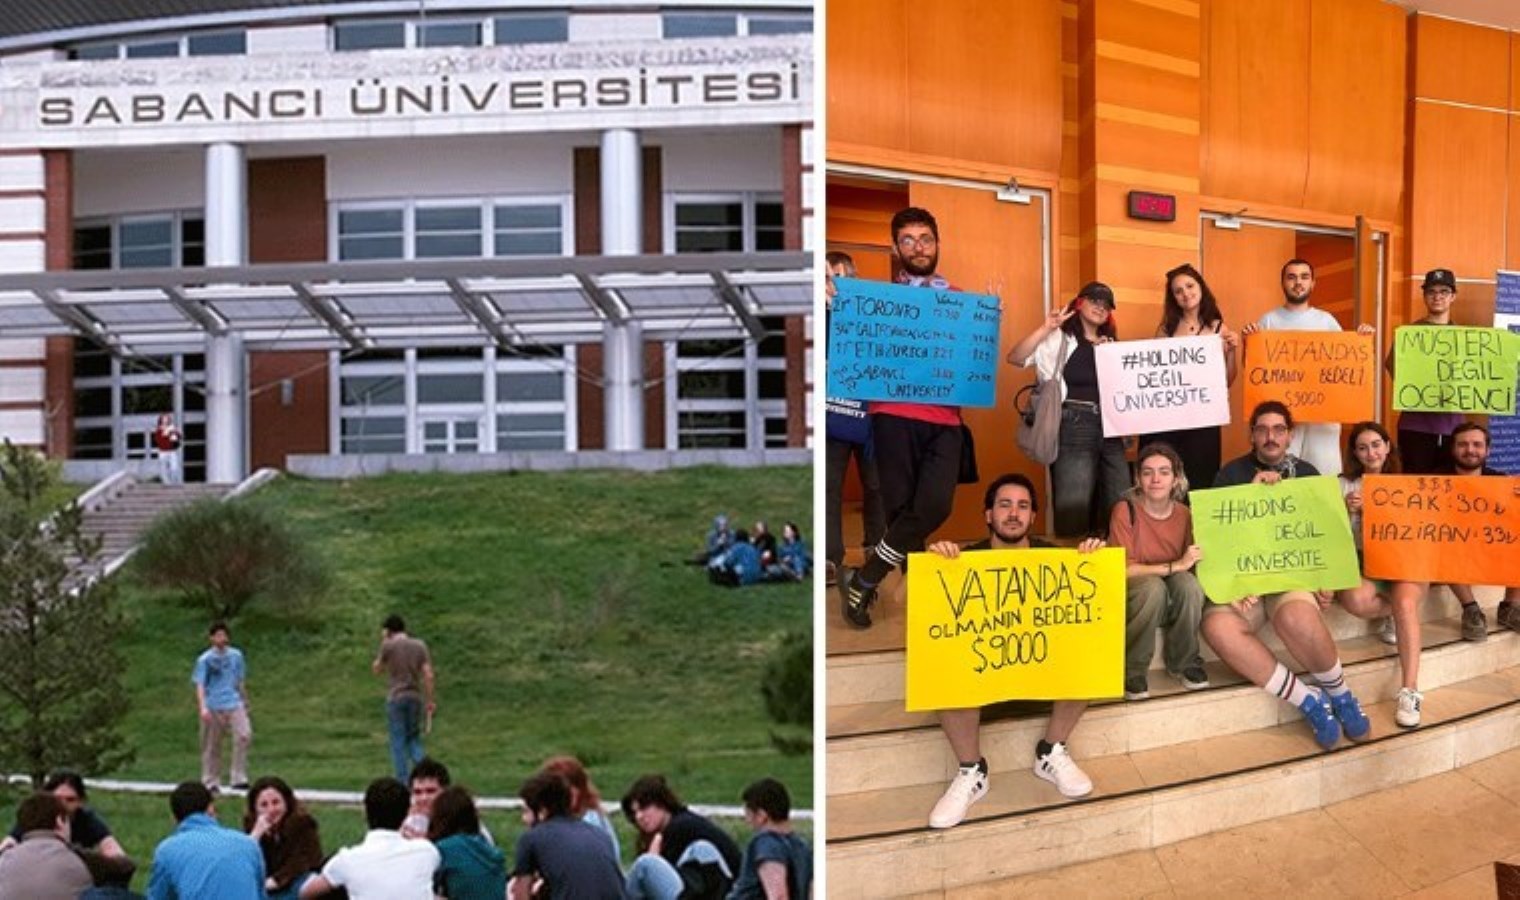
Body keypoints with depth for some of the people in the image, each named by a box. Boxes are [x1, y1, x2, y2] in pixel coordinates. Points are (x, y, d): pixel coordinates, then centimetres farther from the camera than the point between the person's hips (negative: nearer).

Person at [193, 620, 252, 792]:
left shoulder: (236, 655, 10)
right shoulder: (205, 660, -1)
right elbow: (200, 685, -6)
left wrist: (244, 702, 24)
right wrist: (203, 707, -19)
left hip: (234, 705, 2)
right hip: (213, 708, -2)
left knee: (244, 735, -17)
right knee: (212, 746, 4)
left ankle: (239, 779, -13)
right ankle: (211, 782, 18)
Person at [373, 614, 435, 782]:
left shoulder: (389, 645, -4)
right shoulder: (420, 646, 6)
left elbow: (377, 669, 8)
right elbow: (428, 675, 1)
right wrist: (430, 700, 6)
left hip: (396, 697, -3)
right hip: (415, 697, 3)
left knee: (398, 742, 1)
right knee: (414, 739, 13)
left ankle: (402, 781, -1)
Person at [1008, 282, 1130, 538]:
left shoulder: (1111, 345, 20)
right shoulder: (1059, 340, 3)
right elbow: (1015, 358, -10)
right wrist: (1045, 329, -17)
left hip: (1109, 427, 6)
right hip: (1074, 427, -6)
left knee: (1119, 507, 4)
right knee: (1074, 508, -8)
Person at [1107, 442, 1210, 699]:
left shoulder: (1184, 514, -3)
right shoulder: (1125, 510, -14)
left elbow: (1191, 567, 5)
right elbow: (1123, 570, -19)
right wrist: (1175, 566, -24)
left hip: (1173, 604, 3)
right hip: (1133, 600, -3)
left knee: (1189, 583, -30)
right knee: (1153, 587, -36)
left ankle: (1184, 663, -6)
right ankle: (1132, 672, -17)